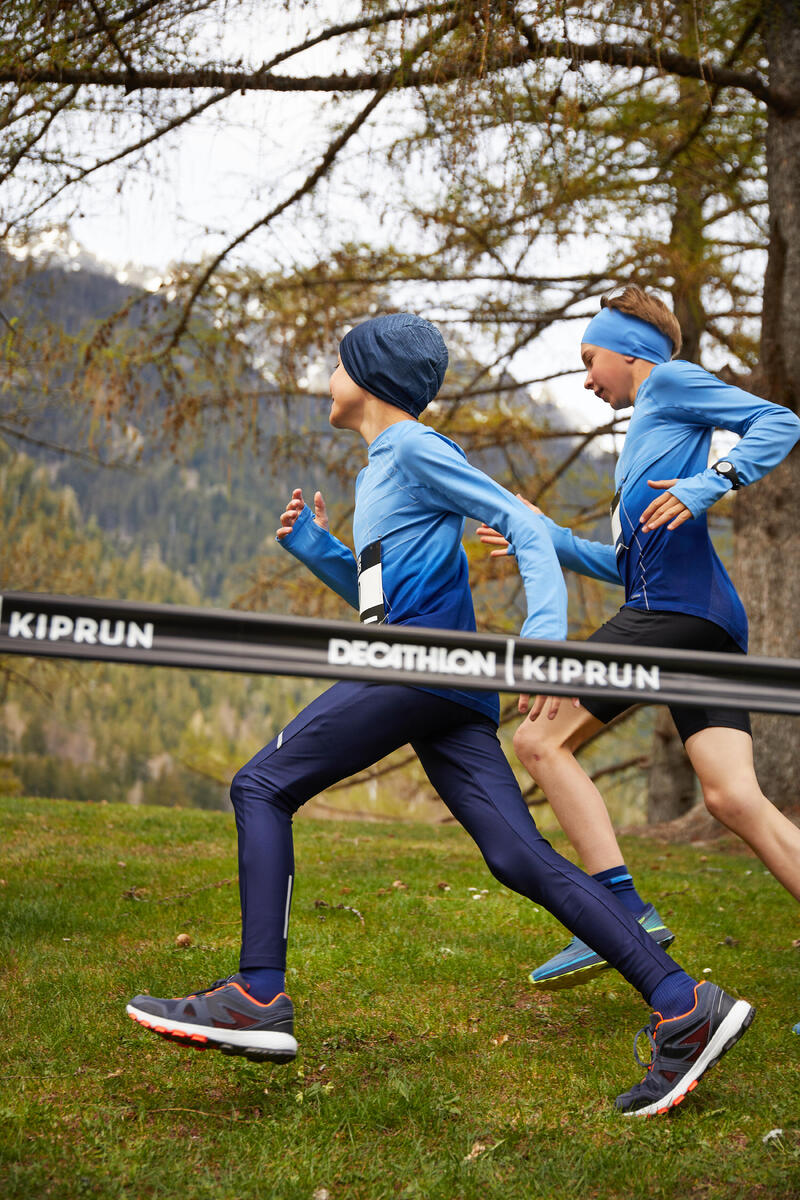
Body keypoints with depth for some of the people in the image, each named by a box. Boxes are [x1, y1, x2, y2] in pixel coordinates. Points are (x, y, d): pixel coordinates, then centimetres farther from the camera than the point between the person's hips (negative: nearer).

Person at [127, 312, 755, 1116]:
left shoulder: (415, 449, 0)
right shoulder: (380, 470, 27)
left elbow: (526, 527, -7)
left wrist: (544, 634, -20)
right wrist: (313, 547, 21)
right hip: (443, 690, 9)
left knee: (262, 787, -4)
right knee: (521, 859, -2)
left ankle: (258, 997, -9)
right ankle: (683, 1006, -7)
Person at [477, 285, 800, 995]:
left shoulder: (670, 382, 10)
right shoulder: (646, 432, 35)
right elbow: (631, 564, 35)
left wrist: (709, 483, -18)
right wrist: (545, 537, 36)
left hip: (675, 609, -8)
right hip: (709, 628, 8)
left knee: (541, 739, -5)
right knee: (735, 798, -5)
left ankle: (624, 913, -14)